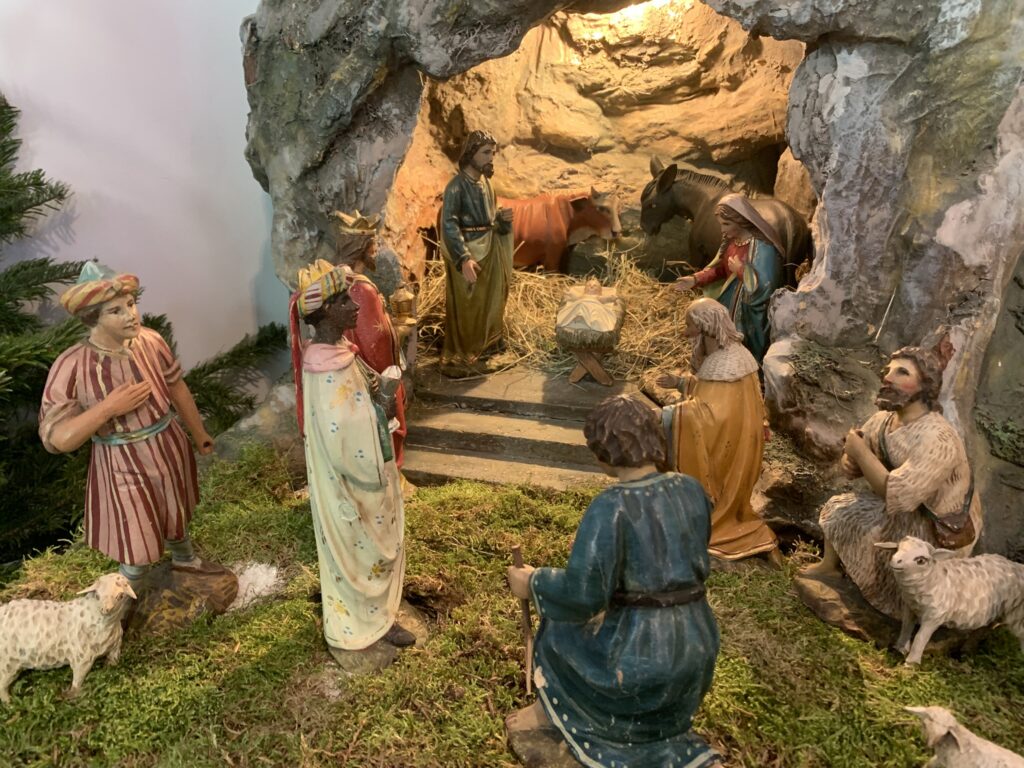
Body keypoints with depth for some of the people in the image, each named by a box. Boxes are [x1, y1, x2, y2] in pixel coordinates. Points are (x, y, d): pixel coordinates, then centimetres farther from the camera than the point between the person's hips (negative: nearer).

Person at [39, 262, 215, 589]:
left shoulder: (151, 341, -11)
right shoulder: (72, 366, -24)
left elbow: (177, 388, 5)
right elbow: (55, 439, -22)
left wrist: (199, 433, 14)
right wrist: (107, 407, -32)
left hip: (169, 449, 5)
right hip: (123, 466, -4)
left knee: (175, 513, 30)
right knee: (139, 550, 7)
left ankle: (184, 559, 61)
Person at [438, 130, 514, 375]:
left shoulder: (484, 182, 8)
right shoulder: (457, 186, -17)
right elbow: (449, 225, -26)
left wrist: (502, 217, -4)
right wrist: (464, 258, -36)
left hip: (488, 250, 8)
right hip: (467, 252, -8)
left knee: (485, 303, 17)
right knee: (464, 307, 0)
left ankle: (474, 351, 34)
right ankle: (456, 358, 12)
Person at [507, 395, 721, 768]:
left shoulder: (610, 508, -23)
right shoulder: (692, 490, -2)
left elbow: (581, 593, -24)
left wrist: (532, 583, -6)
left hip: (639, 656, -6)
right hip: (697, 646, 6)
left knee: (560, 630, 25)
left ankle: (547, 710, 46)